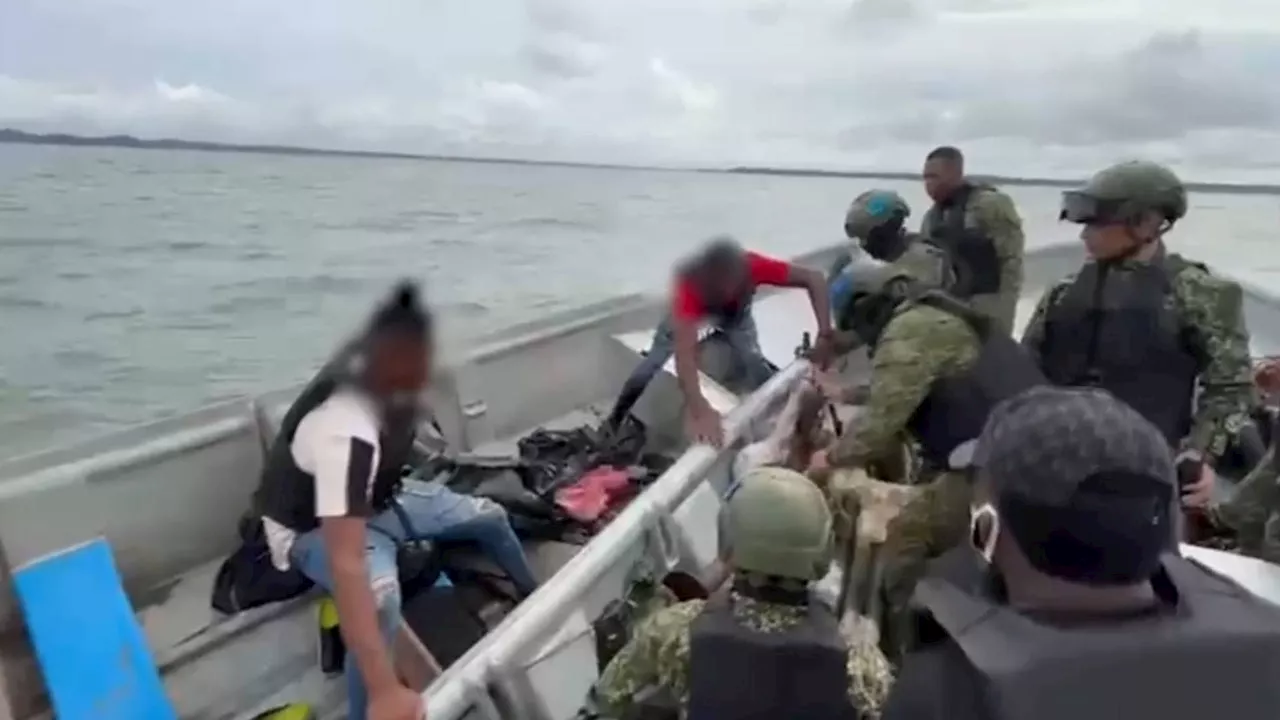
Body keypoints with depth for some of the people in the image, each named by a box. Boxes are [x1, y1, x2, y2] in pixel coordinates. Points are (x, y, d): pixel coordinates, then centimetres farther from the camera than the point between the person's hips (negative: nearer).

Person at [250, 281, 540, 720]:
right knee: (380, 597, -38)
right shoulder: (347, 432, -44)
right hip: (313, 529, -8)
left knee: (489, 517, 10)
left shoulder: (390, 381, -20)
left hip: (376, 497, 8)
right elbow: (345, 564, -50)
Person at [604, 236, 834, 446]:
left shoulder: (752, 266, -42)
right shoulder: (690, 284, -48)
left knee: (754, 361, -18)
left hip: (734, 311, 2)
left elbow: (814, 279, -35)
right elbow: (685, 352, -56)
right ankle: (615, 421, 11)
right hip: (690, 310, -2)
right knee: (652, 364, -9)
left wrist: (824, 335, -46)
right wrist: (699, 410, -69)